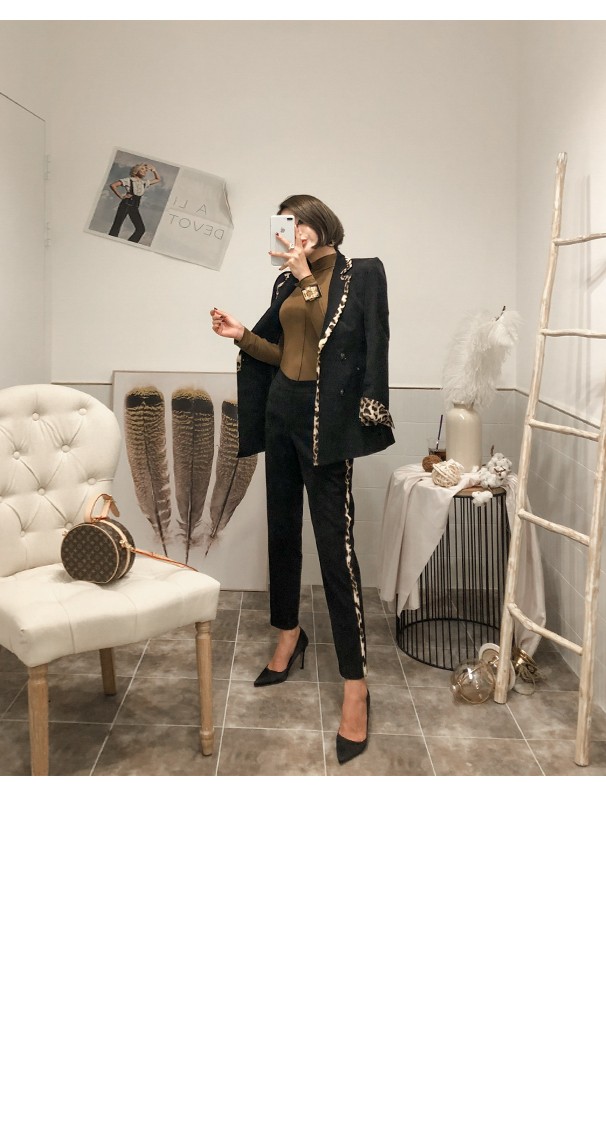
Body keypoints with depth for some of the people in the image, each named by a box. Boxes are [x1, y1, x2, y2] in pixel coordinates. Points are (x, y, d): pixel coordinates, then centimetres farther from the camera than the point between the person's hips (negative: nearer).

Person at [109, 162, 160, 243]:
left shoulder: (145, 183, 12)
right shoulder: (129, 180, -4)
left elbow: (157, 180, 27)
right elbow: (113, 185, -9)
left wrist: (154, 170, 12)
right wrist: (121, 196, -11)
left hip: (135, 208, 6)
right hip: (125, 205, -5)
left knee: (141, 229, -5)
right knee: (116, 226, -6)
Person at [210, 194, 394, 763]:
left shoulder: (362, 275, -5)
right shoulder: (288, 282, 12)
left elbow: (366, 347, -19)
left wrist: (311, 279, -19)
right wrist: (242, 335, 1)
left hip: (325, 418, -7)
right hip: (281, 411, 7)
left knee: (335, 544, -11)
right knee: (282, 528, 13)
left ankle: (355, 684, -7)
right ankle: (289, 633, 33)